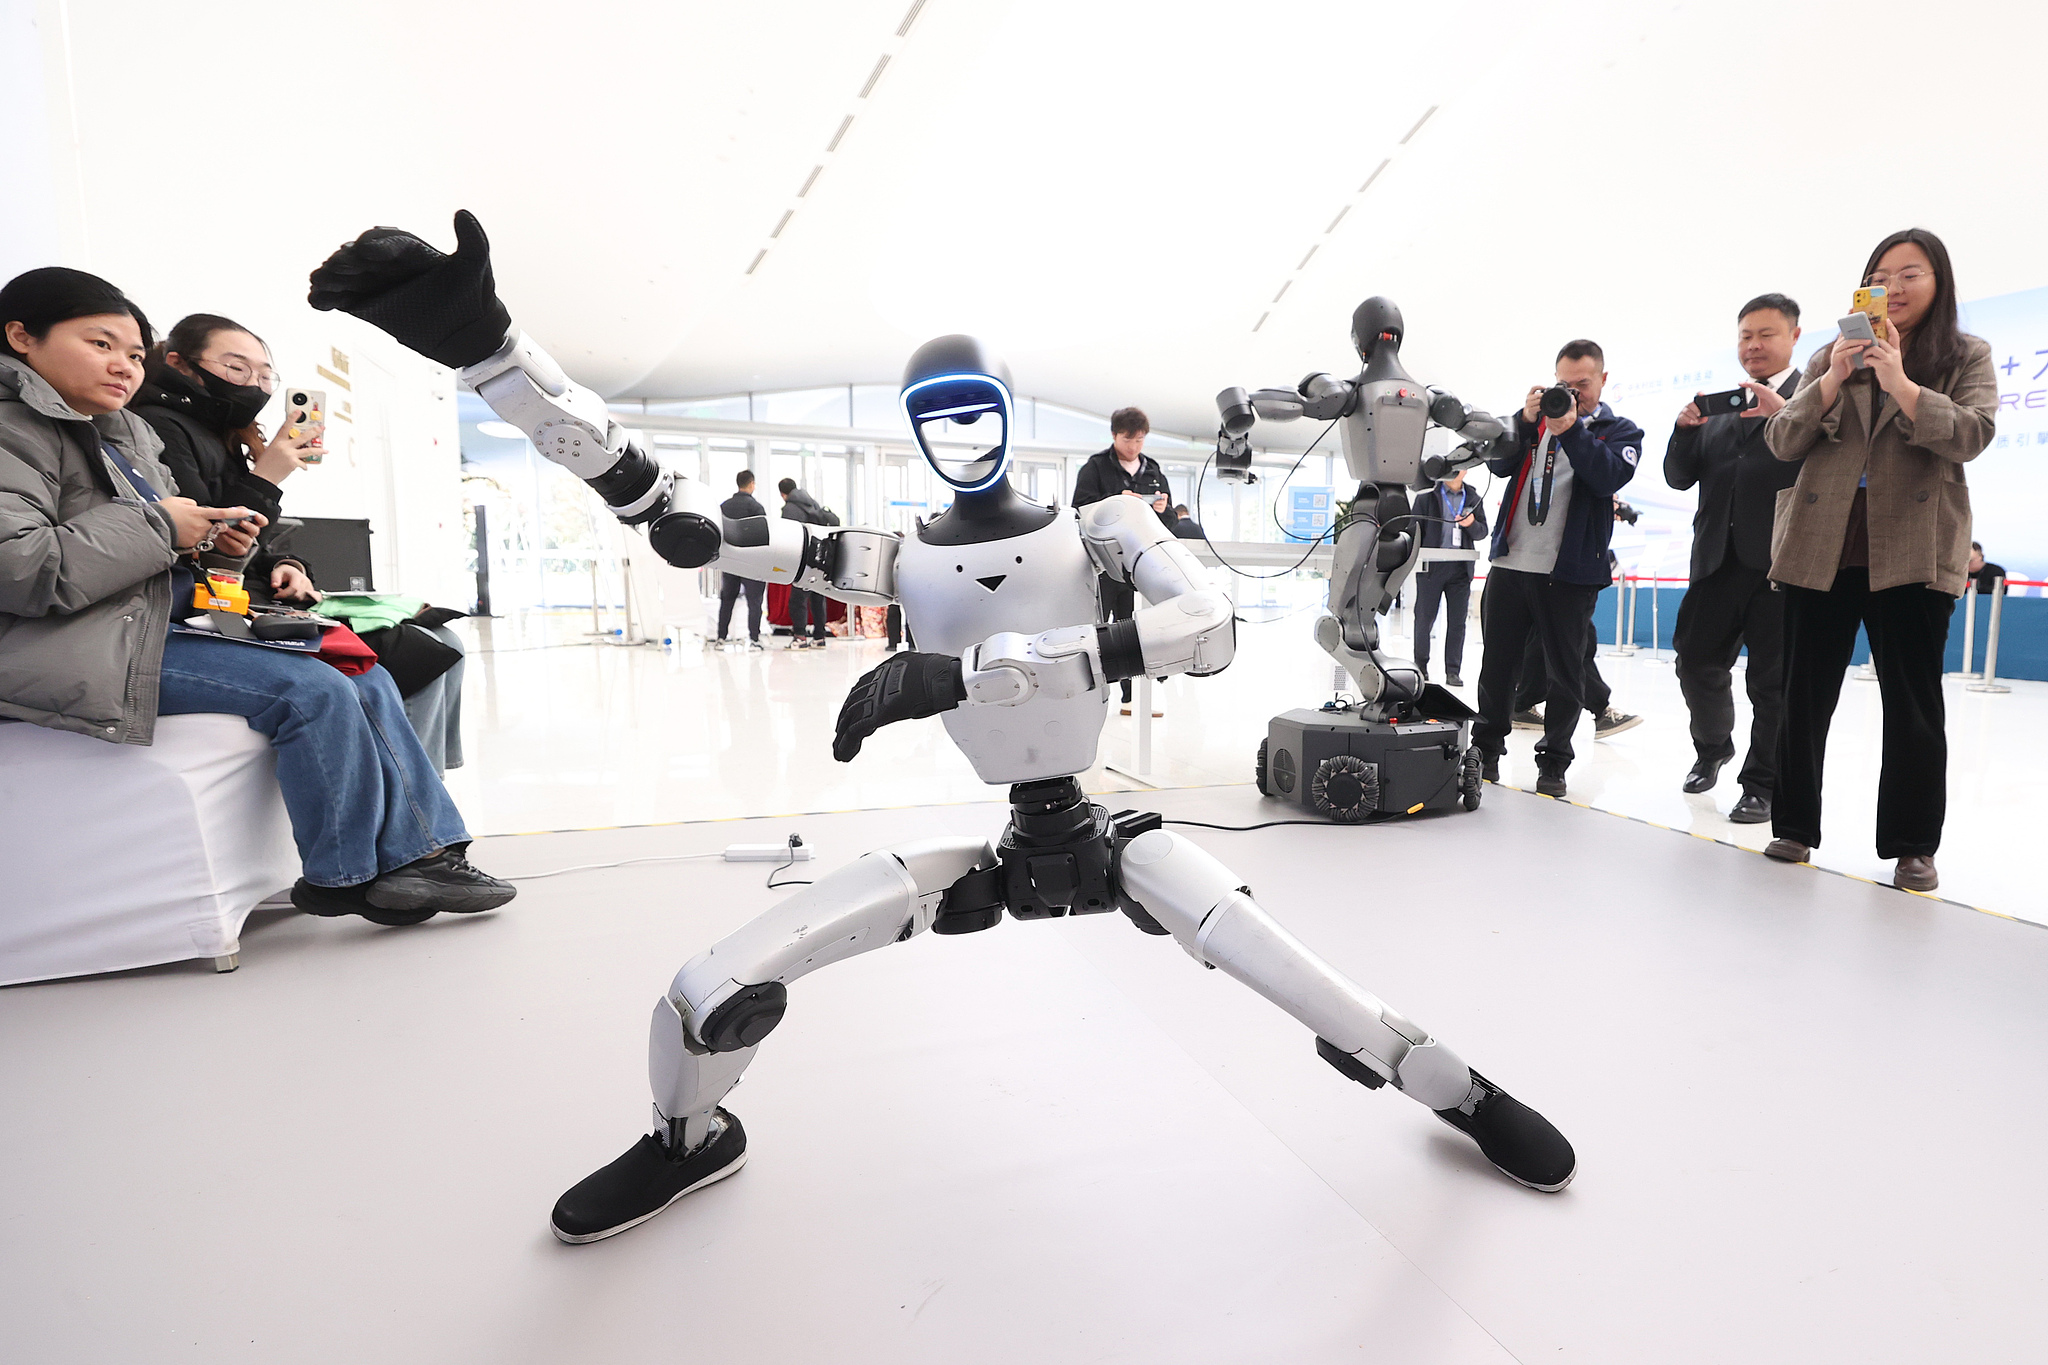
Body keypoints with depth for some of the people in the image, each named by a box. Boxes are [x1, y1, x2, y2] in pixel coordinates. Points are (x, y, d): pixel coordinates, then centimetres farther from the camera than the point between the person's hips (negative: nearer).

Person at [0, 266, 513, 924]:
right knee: (312, 691, -25)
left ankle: (423, 852, -5)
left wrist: (207, 540, 3)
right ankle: (345, 877, -10)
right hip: (82, 650, -10)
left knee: (367, 681, -2)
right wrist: (159, 530, -14)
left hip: (165, 624, 10)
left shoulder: (129, 433, 21)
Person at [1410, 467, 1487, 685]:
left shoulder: (1472, 498, 13)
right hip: (1431, 566, -2)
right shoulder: (1427, 496, 4)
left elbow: (1482, 532, 13)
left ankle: (1453, 671, 8)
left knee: (1458, 621, 2)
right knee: (1424, 618, 3)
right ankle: (1420, 665, 18)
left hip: (1461, 567, 2)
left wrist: (1472, 524, -9)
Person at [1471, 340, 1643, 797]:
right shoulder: (1537, 418, 15)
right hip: (1509, 563, 3)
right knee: (1496, 664, 7)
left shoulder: (1621, 431, 7)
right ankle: (1485, 750, 19)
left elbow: (1610, 477, -13)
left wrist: (1572, 429, -20)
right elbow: (1499, 464, 0)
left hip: (1569, 572, -2)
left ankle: (1553, 762, 13)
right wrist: (1525, 419, -13)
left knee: (1564, 672, 3)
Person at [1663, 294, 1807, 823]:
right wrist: (1686, 428, -4)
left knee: (1773, 681, 1)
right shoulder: (1718, 407, 18)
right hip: (1718, 558, 5)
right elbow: (1679, 478, 12)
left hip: (1782, 561, -4)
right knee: (1697, 662, 7)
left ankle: (1762, 785, 13)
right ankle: (1713, 748, 33)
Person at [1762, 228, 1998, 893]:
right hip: (1821, 547, 2)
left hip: (1912, 553, -2)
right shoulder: (1832, 356, 14)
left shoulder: (1968, 356, 10)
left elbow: (1971, 435, -7)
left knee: (1913, 704, 1)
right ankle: (1794, 827, 15)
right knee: (1804, 696, 4)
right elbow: (1782, 442, 5)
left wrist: (1900, 382, -18)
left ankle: (1913, 846, 11)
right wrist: (1830, 382, -10)